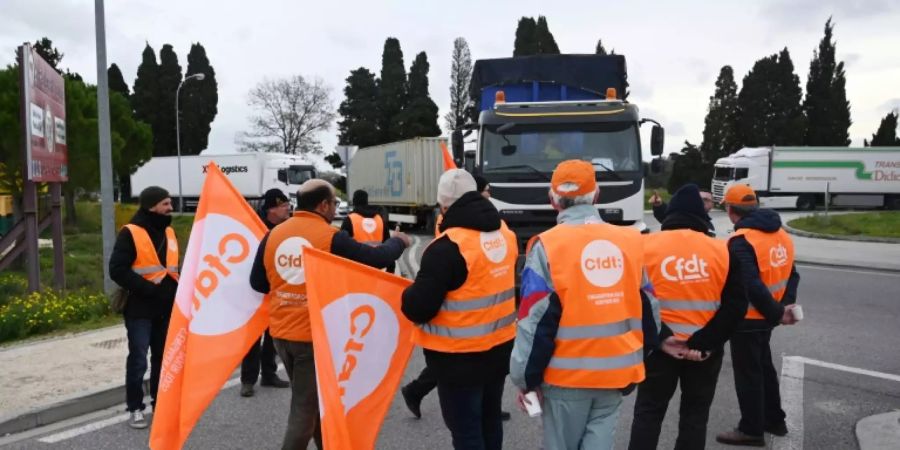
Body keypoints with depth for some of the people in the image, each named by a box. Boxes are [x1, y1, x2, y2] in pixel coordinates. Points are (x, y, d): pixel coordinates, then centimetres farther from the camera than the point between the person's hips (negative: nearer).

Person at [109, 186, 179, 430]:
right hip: (140, 309, -6)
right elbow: (117, 270, -17)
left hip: (166, 309, 6)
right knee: (138, 359, 0)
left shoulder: (168, 232, 12)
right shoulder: (130, 233, -10)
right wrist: (148, 288, -21)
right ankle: (135, 408, 14)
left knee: (163, 358, 13)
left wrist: (176, 289, 6)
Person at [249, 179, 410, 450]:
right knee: (305, 407, 6)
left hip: (281, 332, 6)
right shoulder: (331, 238, -14)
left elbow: (257, 282, 8)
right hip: (315, 335, -6)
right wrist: (398, 242, 10)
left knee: (309, 399, 23)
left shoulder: (274, 235, 1)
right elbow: (376, 259, -9)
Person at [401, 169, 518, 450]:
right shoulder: (505, 234, 2)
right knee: (490, 421, 23)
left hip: (460, 358, -7)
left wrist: (406, 295, 0)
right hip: (500, 348, 7)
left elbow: (417, 309, -20)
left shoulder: (448, 247, -22)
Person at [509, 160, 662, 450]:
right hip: (617, 372, 4)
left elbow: (535, 320, -13)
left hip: (567, 375, -3)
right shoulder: (630, 241, 2)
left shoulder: (548, 246, -12)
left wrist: (525, 378, -4)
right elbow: (648, 308, 10)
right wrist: (638, 357, 24)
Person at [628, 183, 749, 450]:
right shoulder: (723, 251, -1)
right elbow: (736, 306, -7)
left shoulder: (646, 246, -5)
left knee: (648, 412, 12)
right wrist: (704, 342, -10)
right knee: (695, 415, 16)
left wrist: (660, 337, -10)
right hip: (705, 350, 1)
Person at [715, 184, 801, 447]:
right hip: (766, 317, 9)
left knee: (747, 373, 5)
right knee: (764, 366, 23)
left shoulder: (742, 240, -22)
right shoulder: (781, 235, 6)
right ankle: (774, 420, 36)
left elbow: (751, 285, -27)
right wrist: (786, 305, -1)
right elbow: (791, 274, 7)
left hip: (747, 318, -8)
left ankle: (751, 430, 16)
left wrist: (777, 312, -17)